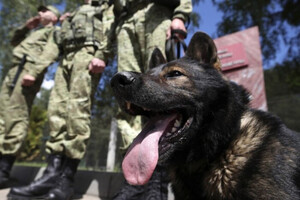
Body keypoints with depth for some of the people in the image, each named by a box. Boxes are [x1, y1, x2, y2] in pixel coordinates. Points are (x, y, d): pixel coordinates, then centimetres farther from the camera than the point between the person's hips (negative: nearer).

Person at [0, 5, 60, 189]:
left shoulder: (54, 31, 8)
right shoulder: (37, 32, 36)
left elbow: (51, 52, -10)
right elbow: (15, 42, 40)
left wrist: (33, 71, -24)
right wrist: (26, 27, 25)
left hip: (27, 69, -9)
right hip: (15, 70, 10)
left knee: (15, 119, -16)